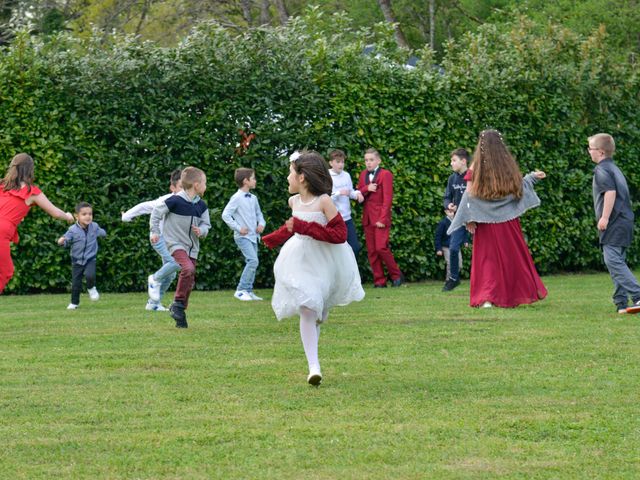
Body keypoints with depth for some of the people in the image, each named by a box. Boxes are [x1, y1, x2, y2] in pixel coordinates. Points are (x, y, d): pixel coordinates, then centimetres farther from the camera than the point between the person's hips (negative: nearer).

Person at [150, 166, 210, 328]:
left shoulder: (201, 205, 4)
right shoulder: (175, 201, -15)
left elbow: (206, 224, 10)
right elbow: (157, 212, -6)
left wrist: (201, 230, -13)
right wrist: (155, 232, -9)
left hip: (192, 247, 7)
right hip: (175, 243, -7)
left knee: (190, 281, 7)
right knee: (188, 268, -29)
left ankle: (180, 314, 18)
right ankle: (178, 304, -15)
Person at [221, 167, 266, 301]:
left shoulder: (253, 198, 12)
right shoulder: (237, 198, -10)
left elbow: (259, 213, 24)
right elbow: (226, 215, -14)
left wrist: (261, 224, 4)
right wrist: (238, 228, -15)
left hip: (253, 236, 8)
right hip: (243, 236, -8)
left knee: (252, 263, 8)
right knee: (253, 261, -19)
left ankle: (248, 291, 16)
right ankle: (240, 290, -14)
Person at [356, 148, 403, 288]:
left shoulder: (385, 174, -3)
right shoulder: (363, 174, 16)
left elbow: (387, 198, -9)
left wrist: (382, 219, -15)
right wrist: (366, 188, -11)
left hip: (380, 218, -6)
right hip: (367, 218, 6)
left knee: (381, 248, -14)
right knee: (371, 251, 2)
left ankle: (396, 275, 3)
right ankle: (379, 281, 6)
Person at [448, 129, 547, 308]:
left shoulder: (476, 168, -8)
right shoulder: (509, 166, -2)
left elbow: (470, 195, -11)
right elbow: (518, 188, 5)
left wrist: (469, 219, -10)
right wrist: (532, 177, 23)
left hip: (486, 222, -2)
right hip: (508, 221, 2)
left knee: (488, 259, 3)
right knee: (514, 256, 14)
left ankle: (486, 298, -11)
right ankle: (527, 292, 22)